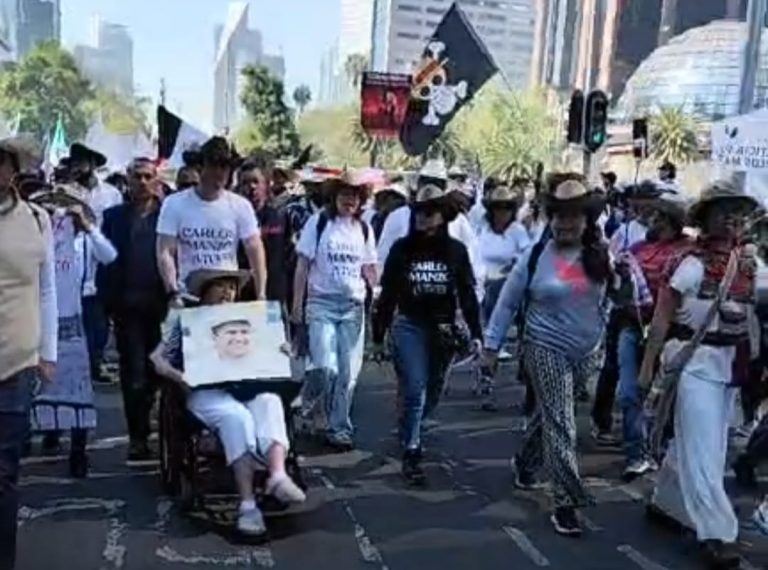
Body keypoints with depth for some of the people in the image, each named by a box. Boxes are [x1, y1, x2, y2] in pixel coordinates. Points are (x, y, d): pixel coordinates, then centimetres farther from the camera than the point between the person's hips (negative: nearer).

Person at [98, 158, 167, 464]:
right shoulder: (114, 216, 9)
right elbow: (105, 258, 4)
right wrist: (108, 300, -5)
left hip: (161, 303, 0)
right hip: (128, 304, 0)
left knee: (159, 370, 7)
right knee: (134, 373, 1)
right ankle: (138, 437, 7)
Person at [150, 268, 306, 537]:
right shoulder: (186, 319, 14)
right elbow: (157, 358, 9)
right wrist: (178, 376, -12)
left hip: (246, 388, 3)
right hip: (206, 391, -3)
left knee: (270, 402, -32)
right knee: (236, 416, -35)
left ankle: (278, 476, -48)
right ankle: (248, 504, -39)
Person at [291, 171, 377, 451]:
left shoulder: (364, 229, 8)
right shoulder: (318, 222, -2)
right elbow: (303, 265, -1)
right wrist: (297, 304, -5)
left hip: (354, 306, 4)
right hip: (322, 303, -3)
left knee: (348, 373, 4)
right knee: (327, 368, -15)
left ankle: (339, 428, 18)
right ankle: (300, 404, 16)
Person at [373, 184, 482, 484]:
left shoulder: (456, 250, 0)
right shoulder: (402, 248, -3)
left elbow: (467, 293, 2)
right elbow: (388, 293, 0)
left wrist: (476, 333, -3)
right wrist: (378, 334, 1)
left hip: (443, 329, 2)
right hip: (409, 327, -2)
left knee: (432, 391, 15)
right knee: (415, 390, -9)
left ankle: (409, 431, 41)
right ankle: (411, 453, 1)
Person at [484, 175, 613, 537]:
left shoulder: (601, 255, -2)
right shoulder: (536, 256, -8)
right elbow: (507, 302, -2)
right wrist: (492, 345, -3)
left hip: (585, 353, 4)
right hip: (545, 349, -4)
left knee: (549, 414, 20)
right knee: (560, 423, -7)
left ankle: (526, 461, 46)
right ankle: (566, 502, 0)